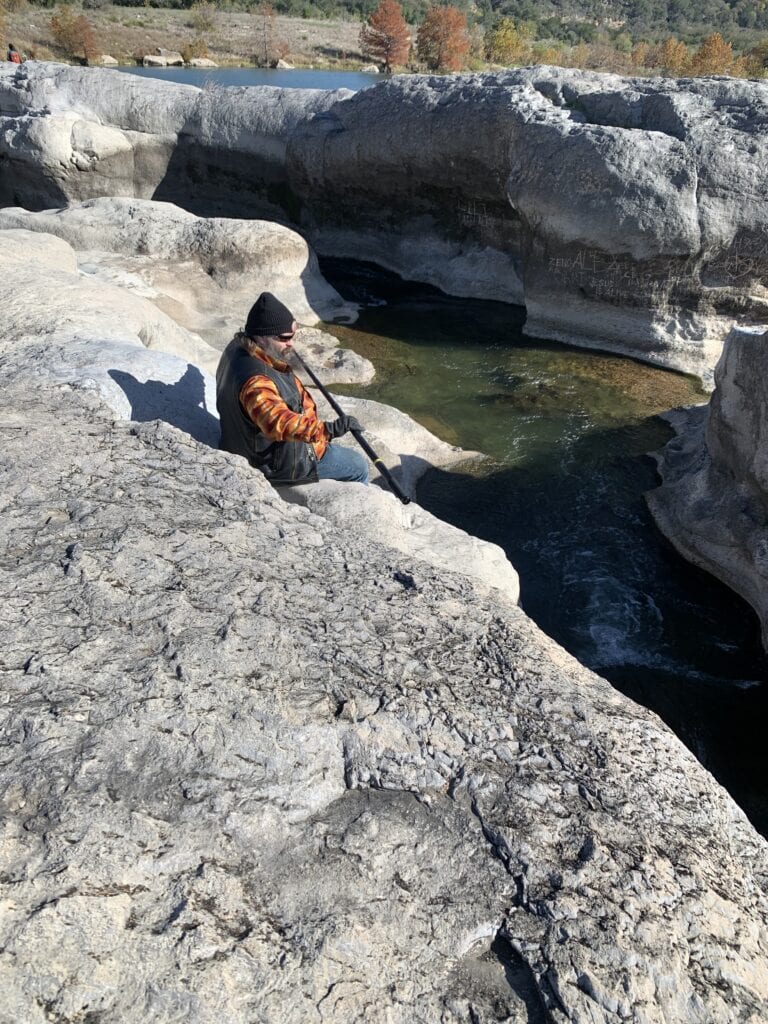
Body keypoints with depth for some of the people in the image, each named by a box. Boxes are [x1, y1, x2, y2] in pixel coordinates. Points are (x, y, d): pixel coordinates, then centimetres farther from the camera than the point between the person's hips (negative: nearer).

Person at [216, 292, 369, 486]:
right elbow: (279, 424, -52)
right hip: (276, 463, -10)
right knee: (358, 467, 3)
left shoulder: (238, 348, -7)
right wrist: (328, 429, -57)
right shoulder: (256, 382, -39)